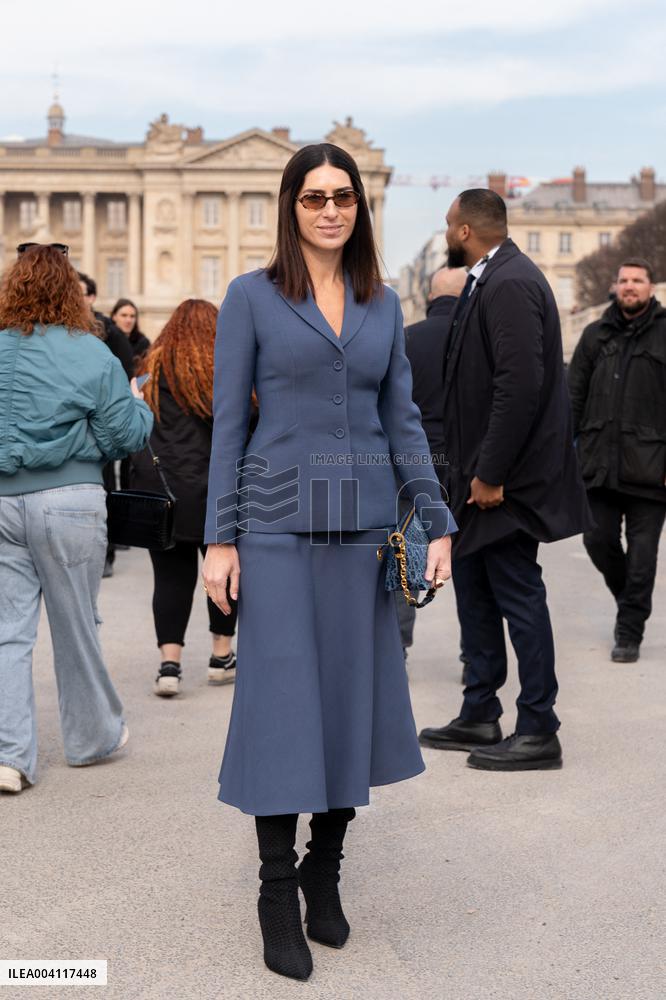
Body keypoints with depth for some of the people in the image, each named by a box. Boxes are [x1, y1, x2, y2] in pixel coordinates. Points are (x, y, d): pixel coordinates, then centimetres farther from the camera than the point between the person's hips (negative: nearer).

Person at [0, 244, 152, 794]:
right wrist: (138, 403, 15)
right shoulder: (92, 355, -5)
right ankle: (92, 735, 27)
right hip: (68, 501, -2)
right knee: (76, 624, 11)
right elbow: (125, 435, -4)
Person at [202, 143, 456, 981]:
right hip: (279, 525, -3)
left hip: (364, 525, 4)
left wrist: (437, 524, 3)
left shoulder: (383, 305, 11)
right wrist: (220, 538, -7)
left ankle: (326, 872, 24)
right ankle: (278, 895, 12)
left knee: (353, 700, 7)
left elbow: (402, 420, 11)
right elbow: (228, 421, -1)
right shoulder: (251, 297, 1)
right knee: (283, 704, -2)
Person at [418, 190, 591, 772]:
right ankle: (480, 717, 27)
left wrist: (490, 475, -23)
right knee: (474, 587, 16)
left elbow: (521, 384, -26)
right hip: (484, 472, 11)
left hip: (507, 479, -11)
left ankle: (538, 733, 7)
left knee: (519, 596, -3)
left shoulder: (509, 284, -17)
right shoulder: (492, 280, 15)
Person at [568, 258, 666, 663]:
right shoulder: (596, 335, 12)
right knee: (599, 540, 7)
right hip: (599, 463, 4)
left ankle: (630, 632, 11)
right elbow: (575, 397, 13)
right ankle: (630, 600, 33)